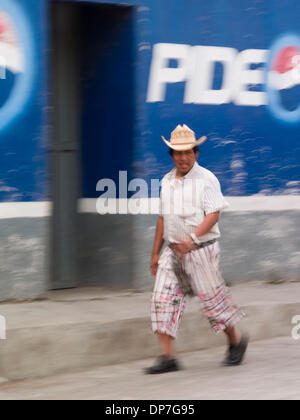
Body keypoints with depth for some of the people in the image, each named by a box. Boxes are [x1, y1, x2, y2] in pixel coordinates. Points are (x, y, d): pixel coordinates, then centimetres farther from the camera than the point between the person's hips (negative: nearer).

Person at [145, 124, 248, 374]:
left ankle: (236, 341, 27)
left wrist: (192, 237, -32)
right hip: (173, 251, 6)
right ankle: (168, 358, -7)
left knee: (212, 298, 3)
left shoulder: (207, 179, -8)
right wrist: (156, 253, 18)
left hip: (201, 250, -6)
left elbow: (213, 215, -16)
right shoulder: (167, 181, 11)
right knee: (163, 300, -6)